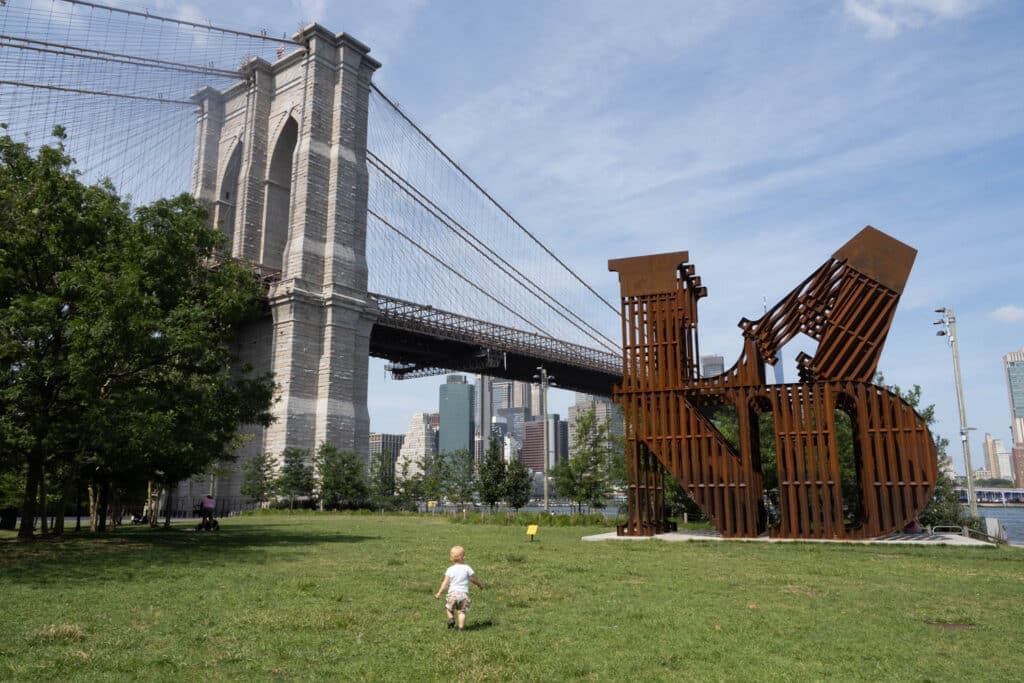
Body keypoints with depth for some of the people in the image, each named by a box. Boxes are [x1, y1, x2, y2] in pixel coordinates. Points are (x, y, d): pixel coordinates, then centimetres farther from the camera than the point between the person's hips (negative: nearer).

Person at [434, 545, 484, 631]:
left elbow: (445, 582, -3)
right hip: (464, 593, 0)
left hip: (452, 593, 0)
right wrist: (480, 585, 26)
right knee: (462, 611, 6)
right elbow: (473, 579, 8)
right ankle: (461, 627, -3)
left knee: (449, 608, 20)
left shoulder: (450, 570, -2)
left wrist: (439, 593, 5)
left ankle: (451, 618, -3)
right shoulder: (467, 568, -1)